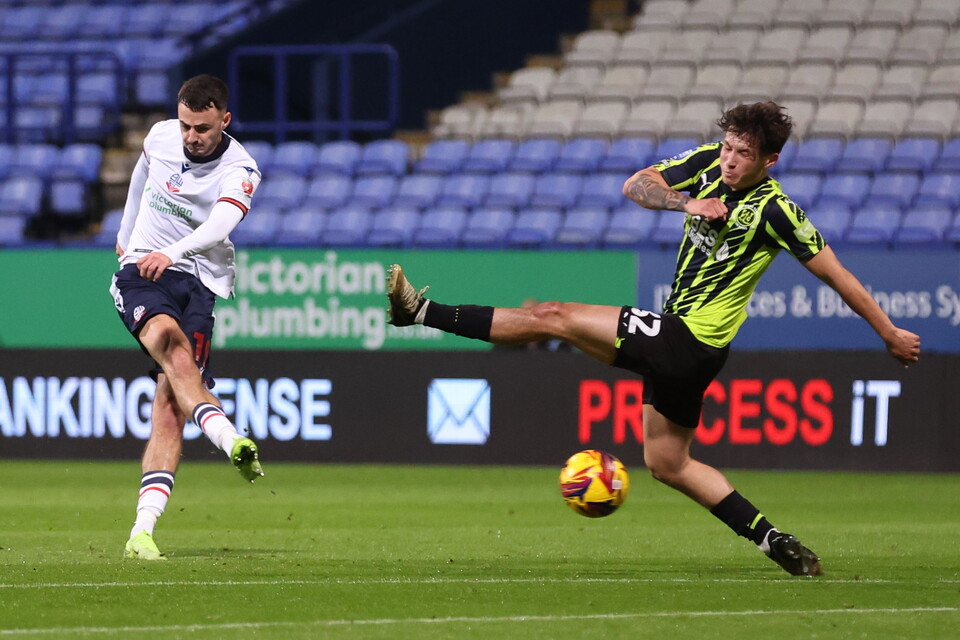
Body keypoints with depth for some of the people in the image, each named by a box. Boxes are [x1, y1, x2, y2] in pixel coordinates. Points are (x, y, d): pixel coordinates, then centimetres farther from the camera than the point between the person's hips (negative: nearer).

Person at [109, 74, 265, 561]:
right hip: (141, 272, 2)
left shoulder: (239, 170, -9)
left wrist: (171, 253, -47)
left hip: (199, 282, -2)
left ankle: (142, 531, -19)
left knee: (170, 406, -14)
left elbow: (219, 225, -29)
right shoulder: (160, 137, 4)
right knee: (171, 340, -32)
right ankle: (231, 443, -51)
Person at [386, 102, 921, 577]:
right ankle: (776, 542, 12)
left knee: (552, 317, -7)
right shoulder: (708, 164, 4)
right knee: (668, 463, 16)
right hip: (678, 342, 9)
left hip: (691, 340, -9)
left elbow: (837, 275, -9)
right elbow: (636, 185, 1)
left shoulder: (774, 210, -15)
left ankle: (421, 312, -4)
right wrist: (686, 202, -19)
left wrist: (891, 333, -7)